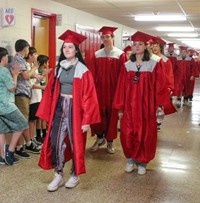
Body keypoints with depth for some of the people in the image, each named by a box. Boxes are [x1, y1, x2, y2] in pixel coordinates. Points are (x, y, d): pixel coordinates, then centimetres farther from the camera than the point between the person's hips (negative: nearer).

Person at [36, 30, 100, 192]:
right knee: (55, 141, 2)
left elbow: (88, 96, -11)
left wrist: (87, 119, -15)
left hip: (75, 109, -4)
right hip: (59, 108, 4)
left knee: (75, 142, 7)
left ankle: (75, 175, 25)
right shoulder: (59, 68, 8)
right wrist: (48, 113, 6)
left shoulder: (82, 70, -8)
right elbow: (51, 92, 10)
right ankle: (58, 175, 17)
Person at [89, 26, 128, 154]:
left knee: (112, 115, 7)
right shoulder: (97, 55, 6)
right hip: (99, 90, 3)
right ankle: (100, 138, 25)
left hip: (113, 90, -2)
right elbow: (93, 74, 3)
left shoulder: (120, 55, -3)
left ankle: (110, 141, 21)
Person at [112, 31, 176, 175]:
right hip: (129, 106, 2)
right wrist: (120, 107, 1)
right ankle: (131, 160, 24)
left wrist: (161, 105, -10)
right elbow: (121, 87, 4)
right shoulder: (127, 66, 4)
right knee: (128, 135, 4)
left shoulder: (154, 65, -2)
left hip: (146, 106, -2)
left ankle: (142, 162, 24)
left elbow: (160, 86, -4)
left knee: (145, 135, 6)